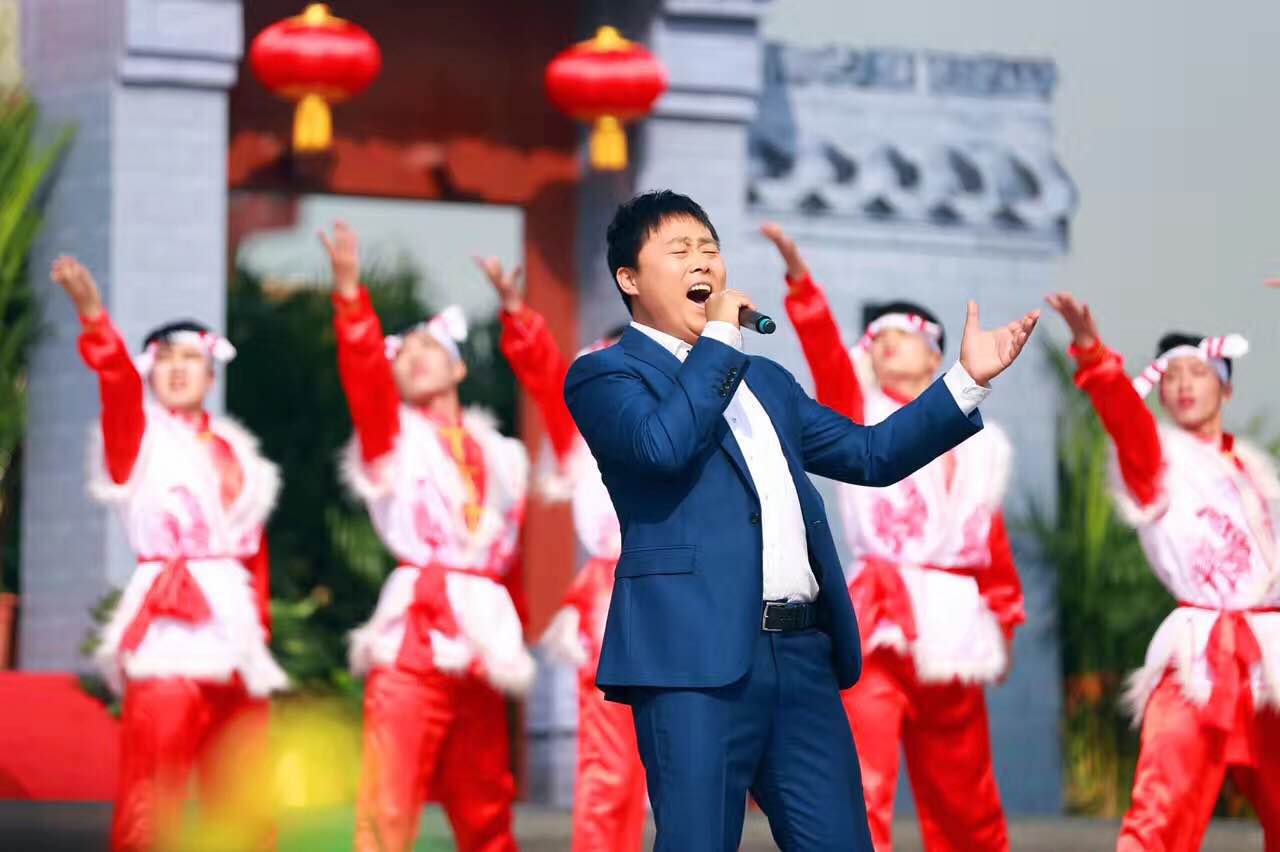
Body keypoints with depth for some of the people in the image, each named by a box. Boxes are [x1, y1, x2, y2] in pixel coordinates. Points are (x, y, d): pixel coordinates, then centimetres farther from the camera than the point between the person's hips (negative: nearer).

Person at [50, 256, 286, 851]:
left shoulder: (235, 451, 18)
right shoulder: (140, 437, 4)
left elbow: (254, 552, 18)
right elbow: (117, 382, -16)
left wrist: (258, 628, 9)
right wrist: (93, 314, -33)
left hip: (233, 633, 5)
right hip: (167, 630, -5)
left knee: (241, 804, 7)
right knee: (150, 801, -12)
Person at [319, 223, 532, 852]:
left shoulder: (499, 456, 18)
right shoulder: (393, 436, 9)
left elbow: (508, 556, 17)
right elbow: (363, 376, -9)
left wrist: (511, 644, 10)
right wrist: (349, 291, -21)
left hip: (482, 641, 4)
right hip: (412, 635, -4)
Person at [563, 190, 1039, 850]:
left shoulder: (766, 380, 25)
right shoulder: (605, 375, 3)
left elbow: (869, 453, 23)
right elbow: (663, 445, -18)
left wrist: (968, 377, 16)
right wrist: (719, 340, -7)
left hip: (804, 654, 7)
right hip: (700, 655, -7)